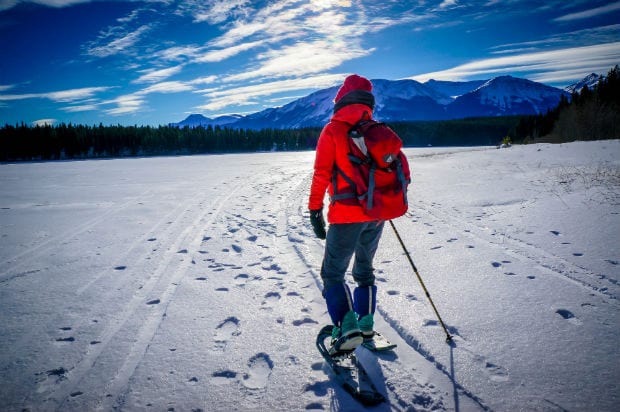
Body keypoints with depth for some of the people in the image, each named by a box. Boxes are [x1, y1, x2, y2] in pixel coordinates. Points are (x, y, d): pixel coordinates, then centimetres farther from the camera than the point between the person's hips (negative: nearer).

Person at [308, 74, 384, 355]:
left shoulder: (333, 130, -6)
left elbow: (321, 175, -10)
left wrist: (315, 211, -5)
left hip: (347, 215, -5)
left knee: (333, 273, 5)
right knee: (365, 269, 21)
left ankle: (347, 327, -8)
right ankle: (366, 324, 23)